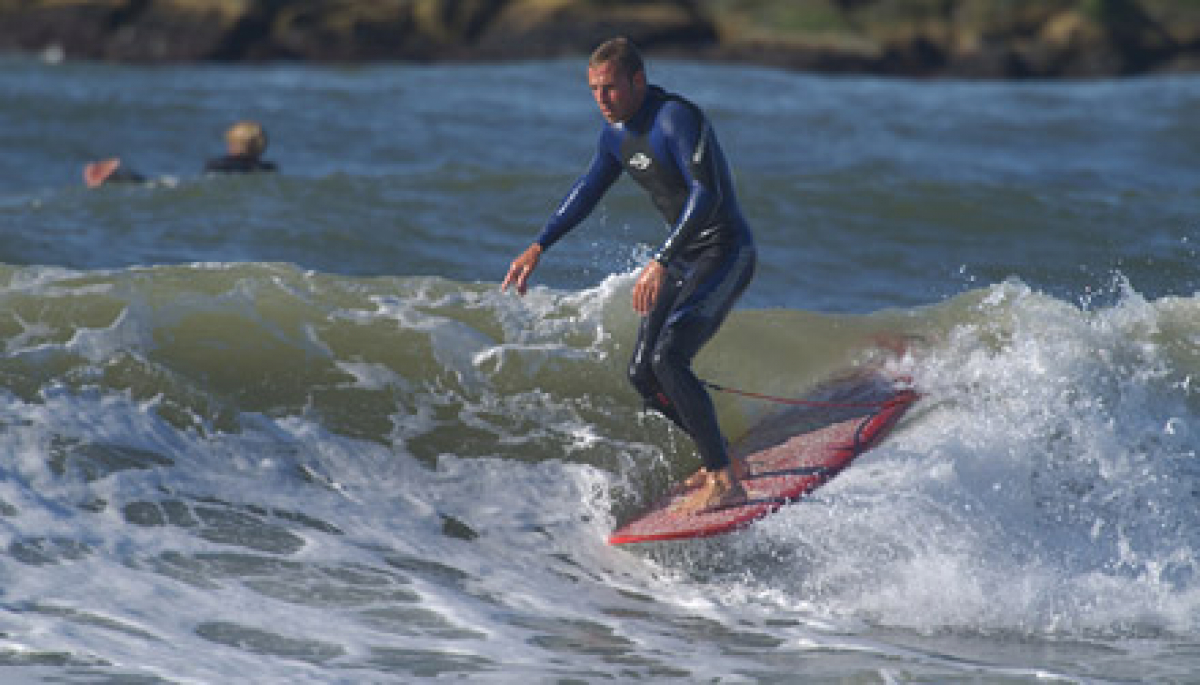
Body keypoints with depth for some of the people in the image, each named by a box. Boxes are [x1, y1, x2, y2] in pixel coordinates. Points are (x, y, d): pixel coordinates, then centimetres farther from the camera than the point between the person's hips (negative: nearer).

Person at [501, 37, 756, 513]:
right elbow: (588, 189, 23)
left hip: (725, 254, -9)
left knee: (668, 358, -24)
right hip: (682, 256, 9)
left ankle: (725, 483, -21)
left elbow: (707, 194, -31)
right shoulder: (618, 131, 6)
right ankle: (723, 461, 22)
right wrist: (539, 247, 18)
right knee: (644, 376, 6)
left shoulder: (676, 119, -22)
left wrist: (661, 261, -39)